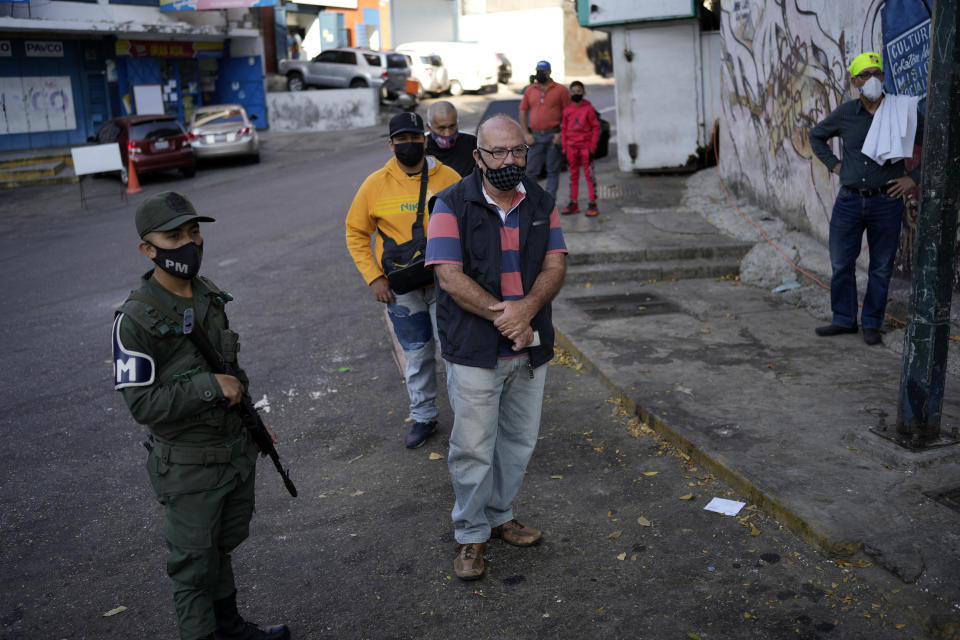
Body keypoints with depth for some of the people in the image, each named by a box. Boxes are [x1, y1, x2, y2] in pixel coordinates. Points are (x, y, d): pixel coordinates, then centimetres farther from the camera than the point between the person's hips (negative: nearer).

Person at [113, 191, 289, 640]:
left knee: (224, 545, 24)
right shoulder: (135, 320, -22)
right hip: (190, 469, -7)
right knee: (194, 565, 9)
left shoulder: (210, 296, 1)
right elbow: (142, 404, -24)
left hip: (238, 451, 7)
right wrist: (211, 387, -25)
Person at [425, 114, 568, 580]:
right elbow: (450, 278, -15)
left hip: (530, 349, 5)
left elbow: (555, 265, 0)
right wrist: (503, 317, -21)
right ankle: (471, 534, 20)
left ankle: (499, 515, 36)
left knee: (519, 441, 16)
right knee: (473, 447, 2)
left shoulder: (541, 203, 6)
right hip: (474, 349, -4)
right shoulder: (452, 205, -8)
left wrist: (526, 307, -20)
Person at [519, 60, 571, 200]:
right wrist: (526, 134, 1)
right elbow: (523, 112, 12)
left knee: (553, 171, 2)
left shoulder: (560, 90, 2)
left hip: (553, 136, -2)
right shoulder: (529, 91, 12)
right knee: (531, 171, 3)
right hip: (535, 137, 3)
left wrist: (561, 134, -10)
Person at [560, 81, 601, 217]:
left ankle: (592, 204, 3)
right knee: (573, 175, 10)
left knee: (589, 174, -1)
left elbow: (596, 128, -3)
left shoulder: (589, 109, -5)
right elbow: (563, 129, 9)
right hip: (571, 147, 4)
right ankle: (573, 203, 17)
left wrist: (592, 148, -7)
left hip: (586, 146, -4)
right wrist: (565, 149, 5)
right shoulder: (567, 110, 4)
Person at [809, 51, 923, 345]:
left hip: (886, 202, -2)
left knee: (881, 267, 6)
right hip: (849, 200, 2)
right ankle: (844, 319, 23)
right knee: (841, 263, 7)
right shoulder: (845, 113, 1)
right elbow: (816, 136, 19)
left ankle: (871, 324, 19)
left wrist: (914, 178, -4)